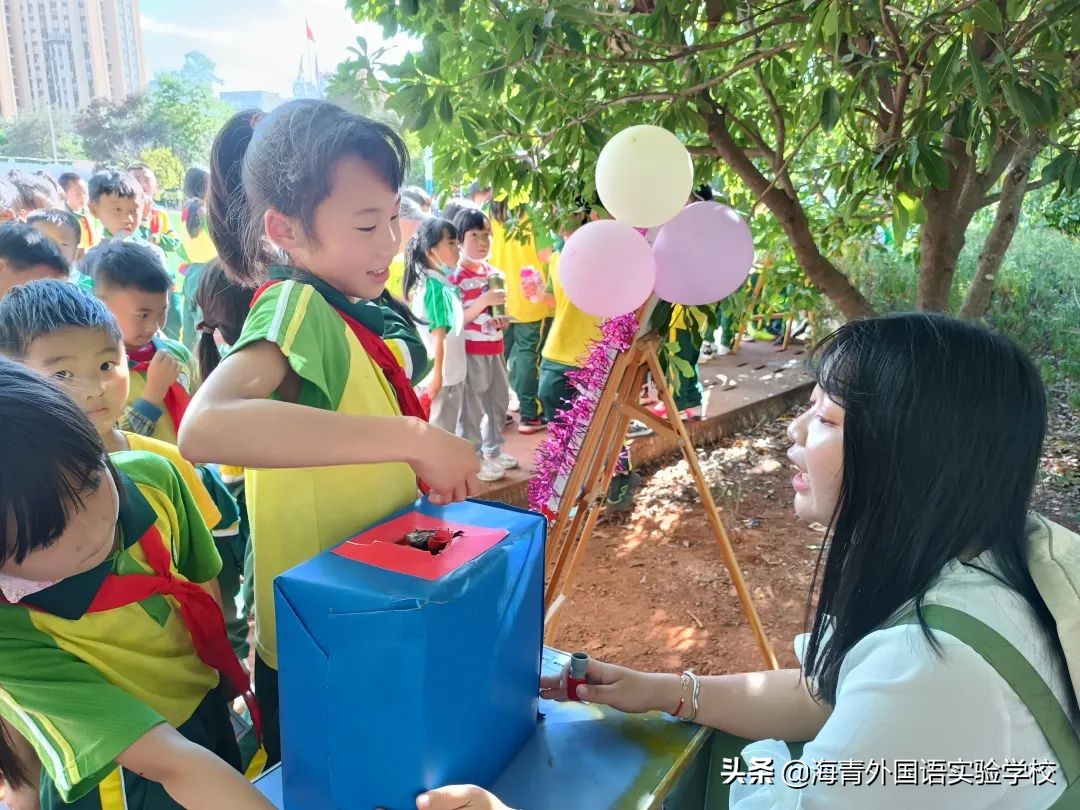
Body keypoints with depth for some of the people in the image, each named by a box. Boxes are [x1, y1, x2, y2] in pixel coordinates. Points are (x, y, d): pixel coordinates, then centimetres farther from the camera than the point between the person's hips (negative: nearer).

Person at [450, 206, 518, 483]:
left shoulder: (493, 272, 11)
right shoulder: (456, 276, -13)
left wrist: (502, 320, 4)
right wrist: (484, 302, -26)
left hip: (495, 348, 8)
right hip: (471, 351, -8)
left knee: (500, 400, 17)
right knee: (473, 407, -2)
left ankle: (493, 451, 32)